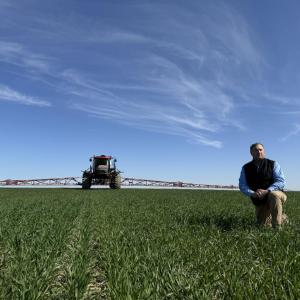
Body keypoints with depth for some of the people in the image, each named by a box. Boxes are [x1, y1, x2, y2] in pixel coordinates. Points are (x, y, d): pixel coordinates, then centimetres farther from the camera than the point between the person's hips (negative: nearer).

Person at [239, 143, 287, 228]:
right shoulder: (246, 168, 0)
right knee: (262, 225, 6)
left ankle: (277, 227, -21)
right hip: (259, 201, 3)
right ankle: (282, 217, 35)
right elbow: (242, 185, -4)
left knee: (273, 195, -38)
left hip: (275, 195, -3)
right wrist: (252, 194, -24)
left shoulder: (273, 164, -5)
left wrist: (267, 191, -29)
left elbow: (281, 181, -13)